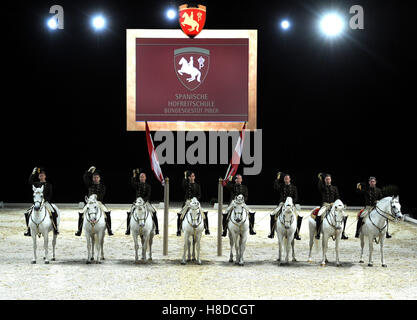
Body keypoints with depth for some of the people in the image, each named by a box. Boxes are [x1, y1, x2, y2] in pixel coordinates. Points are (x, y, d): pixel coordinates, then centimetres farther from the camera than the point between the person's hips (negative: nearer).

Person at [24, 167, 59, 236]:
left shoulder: (48, 185, 5)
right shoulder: (37, 184, 11)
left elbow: (50, 195, 0)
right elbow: (30, 182, -6)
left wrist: (46, 199, -16)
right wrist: (33, 173, -11)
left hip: (46, 202, -3)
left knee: (53, 213, -30)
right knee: (27, 213, -11)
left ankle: (55, 229, -19)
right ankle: (29, 230, 0)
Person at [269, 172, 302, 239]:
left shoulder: (293, 187, 9)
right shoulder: (281, 186, 8)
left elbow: (296, 198, 5)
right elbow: (275, 187, -12)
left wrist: (292, 202, -13)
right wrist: (277, 179, -13)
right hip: (282, 204, 0)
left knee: (299, 217, -18)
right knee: (273, 214, -20)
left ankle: (297, 233, -7)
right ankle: (272, 232, -10)